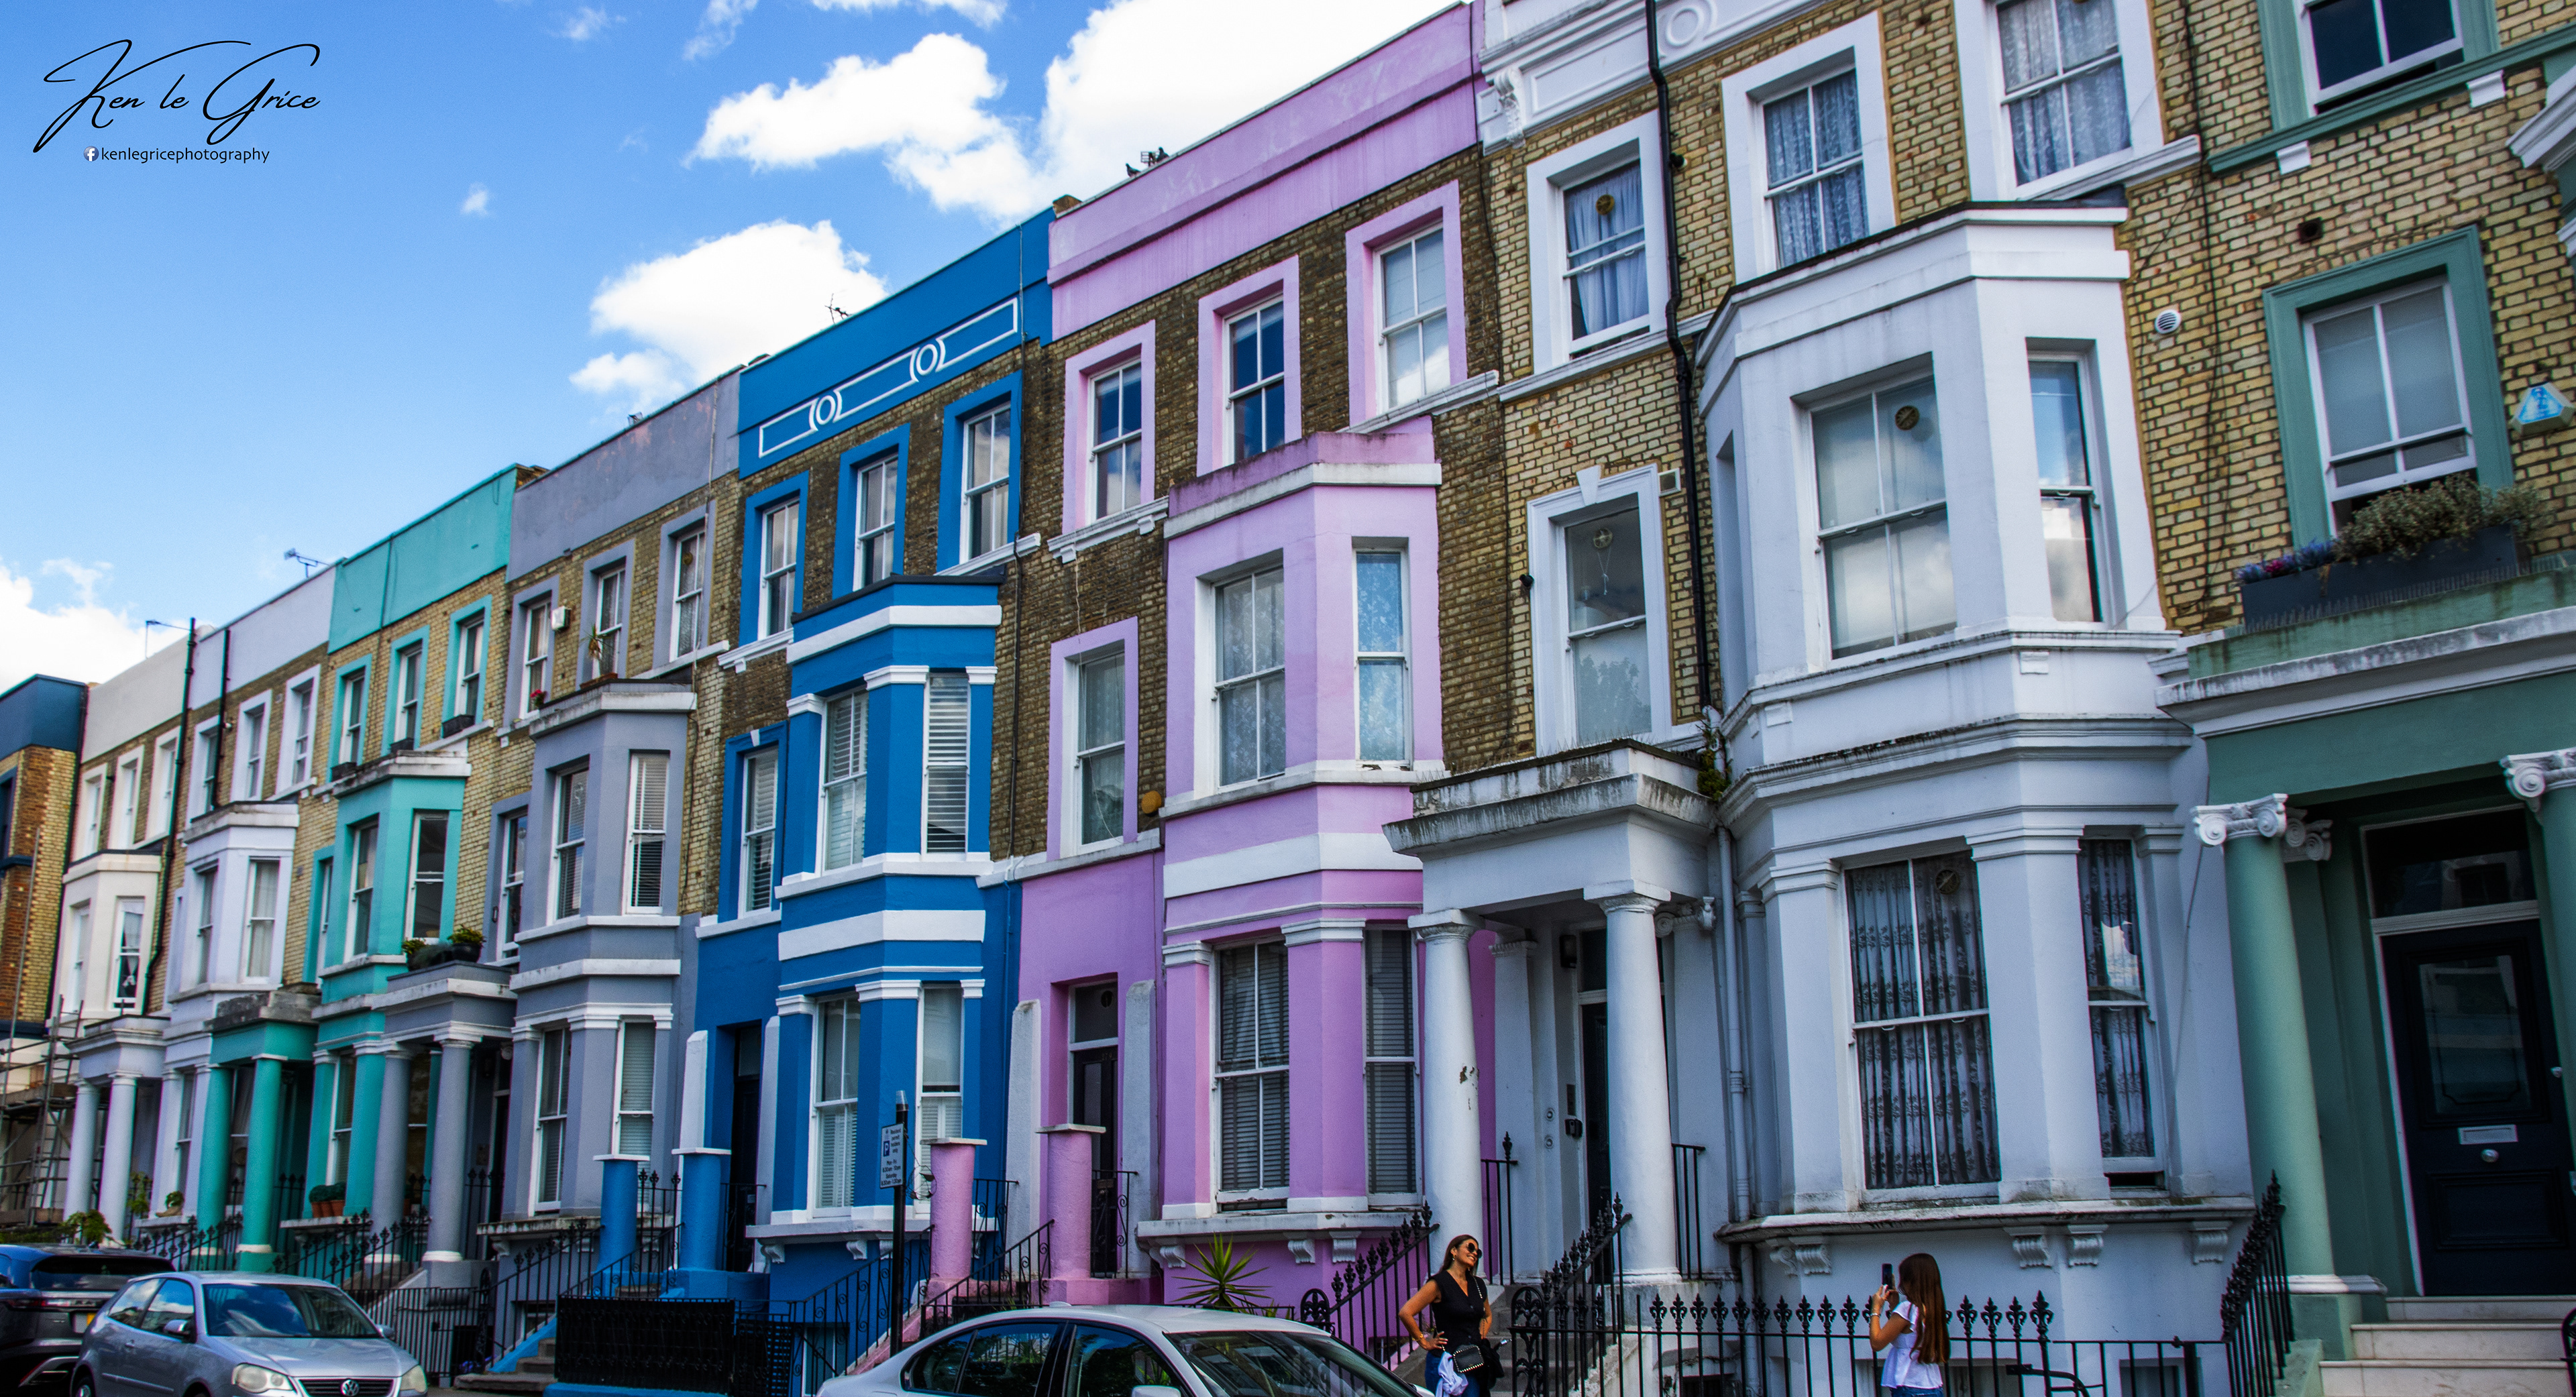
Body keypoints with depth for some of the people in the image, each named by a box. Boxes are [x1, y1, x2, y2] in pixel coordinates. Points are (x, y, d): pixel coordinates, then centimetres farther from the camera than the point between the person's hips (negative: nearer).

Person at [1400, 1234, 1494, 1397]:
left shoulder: (1478, 1284, 12)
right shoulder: (1439, 1283, -8)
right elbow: (1405, 1313, -14)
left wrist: (1481, 1338, 15)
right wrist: (1424, 1343, -8)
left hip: (1474, 1364, 6)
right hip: (1447, 1363, -6)